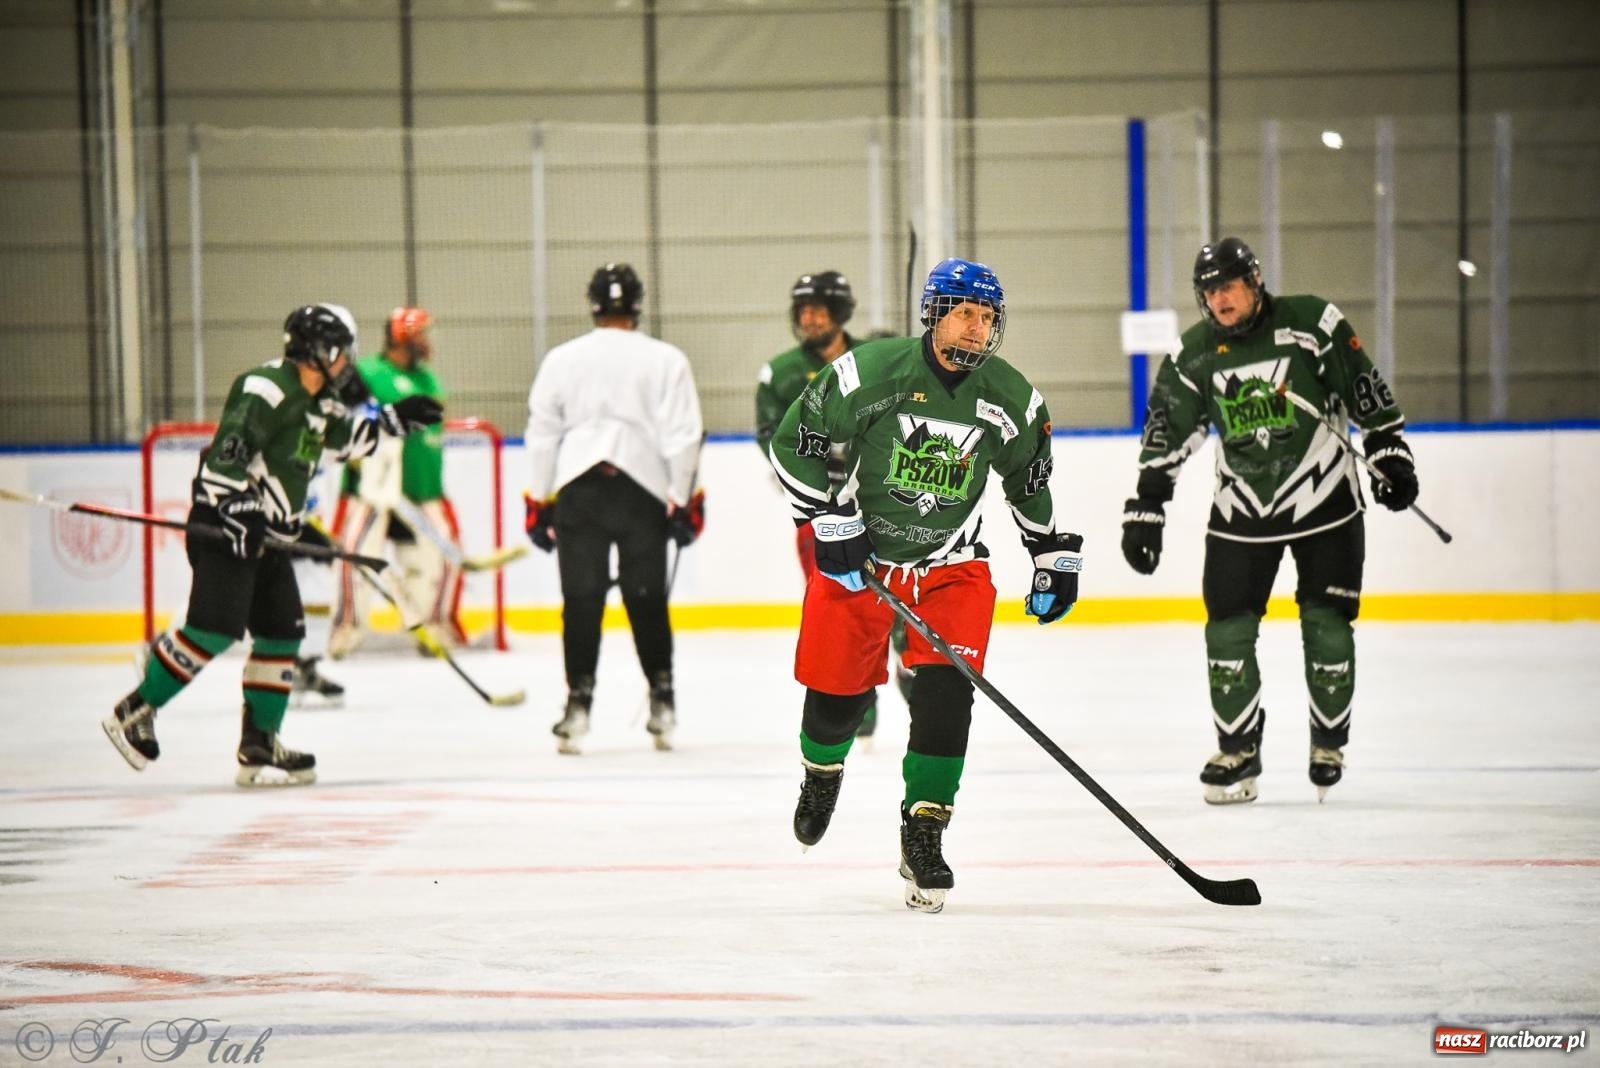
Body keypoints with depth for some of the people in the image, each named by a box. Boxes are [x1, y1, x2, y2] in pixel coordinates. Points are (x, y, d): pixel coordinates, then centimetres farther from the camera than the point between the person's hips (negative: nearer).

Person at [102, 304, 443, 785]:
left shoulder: (319, 400, 15)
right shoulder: (268, 388, -16)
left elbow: (345, 437, 35)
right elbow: (228, 448, -25)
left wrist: (394, 419, 27)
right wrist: (237, 506, -33)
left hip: (267, 533, 10)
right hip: (225, 526, -10)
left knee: (283, 632, 7)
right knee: (216, 627, -19)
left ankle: (258, 745, 11)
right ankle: (136, 711, -11)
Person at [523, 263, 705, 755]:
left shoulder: (561, 359, 9)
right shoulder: (666, 360, 4)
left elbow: (541, 434, 8)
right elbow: (682, 436, -1)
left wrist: (539, 502, 13)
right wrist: (684, 501, 4)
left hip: (577, 488, 1)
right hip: (643, 488, 0)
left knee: (582, 598, 1)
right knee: (646, 597, 7)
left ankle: (578, 701, -6)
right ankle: (661, 700, 10)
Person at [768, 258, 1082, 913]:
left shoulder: (1011, 397, -6)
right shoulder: (867, 373, -18)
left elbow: (1030, 478, 13)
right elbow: (793, 444, -9)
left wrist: (1054, 557, 15)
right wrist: (828, 521, -15)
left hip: (952, 565, 2)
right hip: (856, 555, -2)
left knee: (945, 694, -15)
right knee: (837, 692, 3)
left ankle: (923, 834, -5)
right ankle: (822, 774, 38)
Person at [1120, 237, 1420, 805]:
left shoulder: (1311, 324, -11)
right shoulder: (1195, 354, -3)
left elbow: (1367, 390, -4)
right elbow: (1166, 436, 2)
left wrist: (1391, 456, -5)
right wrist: (1145, 511, -1)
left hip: (1324, 499, -2)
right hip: (1241, 508, 3)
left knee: (1327, 624, -3)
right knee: (1228, 626, -3)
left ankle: (1329, 742, 15)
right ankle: (1238, 752, 8)